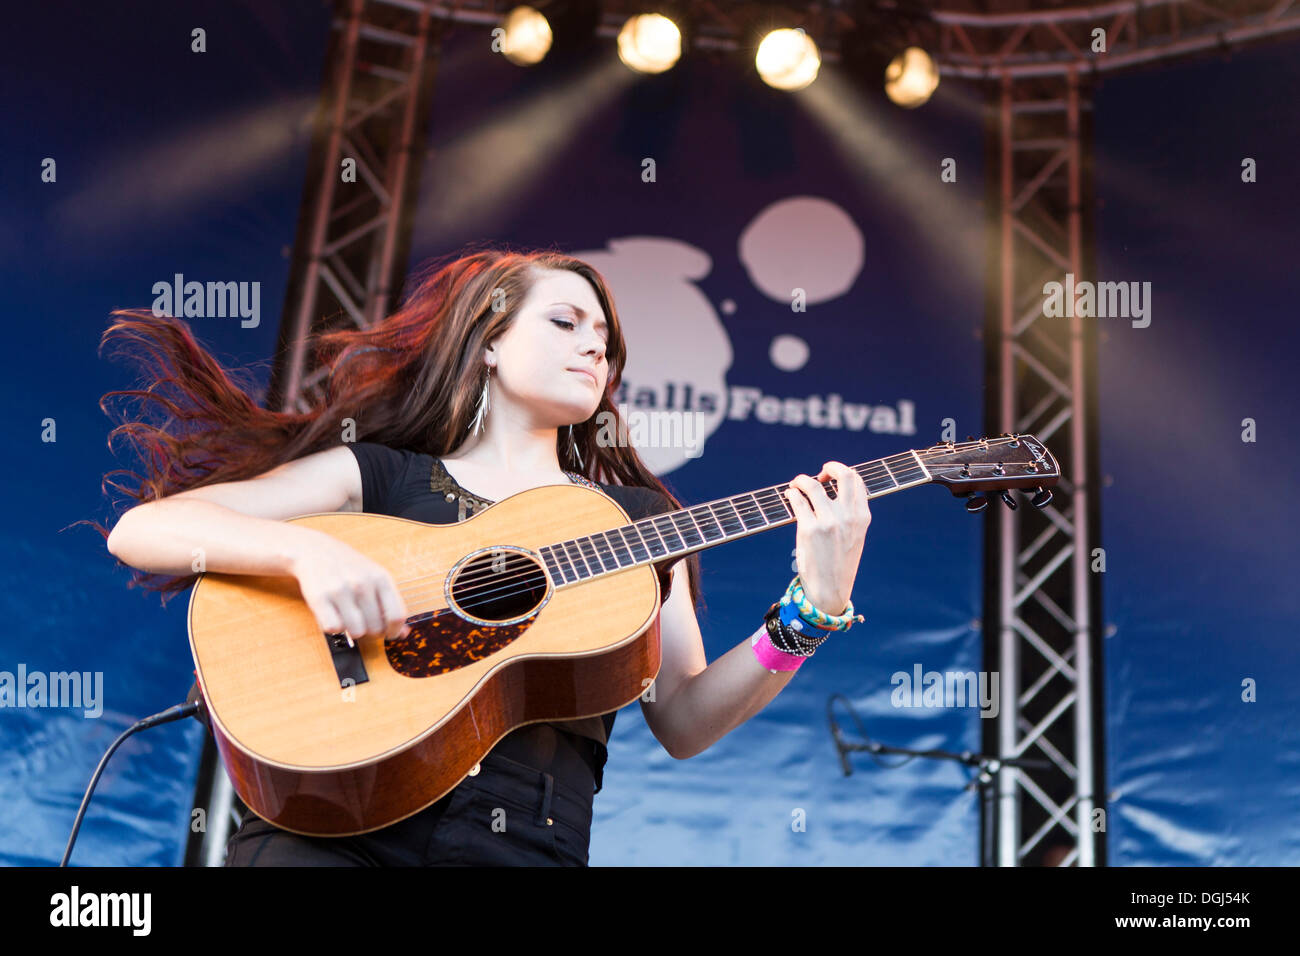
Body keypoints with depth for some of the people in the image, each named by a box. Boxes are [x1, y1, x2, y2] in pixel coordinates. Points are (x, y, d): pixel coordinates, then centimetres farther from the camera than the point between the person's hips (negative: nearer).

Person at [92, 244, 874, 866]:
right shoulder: (376, 473, 10)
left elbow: (685, 723, 12)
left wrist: (814, 611, -1)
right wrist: (308, 549, -16)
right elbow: (141, 529, 1)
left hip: (523, 839, 3)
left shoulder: (632, 516, 17)